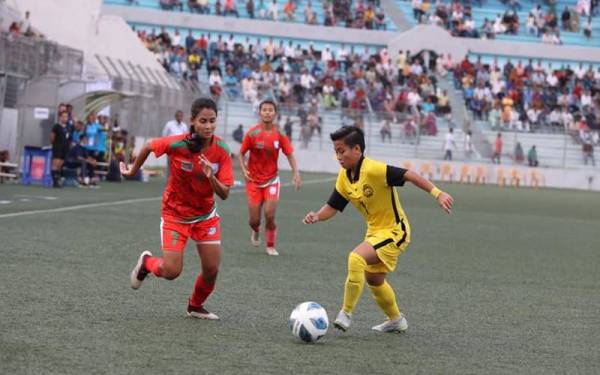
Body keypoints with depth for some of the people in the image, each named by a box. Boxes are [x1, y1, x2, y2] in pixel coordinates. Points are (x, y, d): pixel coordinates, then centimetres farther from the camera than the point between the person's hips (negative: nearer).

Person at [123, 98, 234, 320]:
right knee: (171, 272, -11)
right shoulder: (177, 144, -24)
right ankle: (147, 262, 25)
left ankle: (195, 307, 30)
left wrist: (211, 177, -36)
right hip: (175, 214, -3)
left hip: (205, 215, 3)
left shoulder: (221, 151, -16)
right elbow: (148, 147, -4)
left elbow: (224, 194, -17)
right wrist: (133, 171, 9)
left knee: (212, 270, -1)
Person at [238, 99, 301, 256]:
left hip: (271, 179, 0)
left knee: (270, 214, -12)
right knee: (254, 219, 1)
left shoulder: (280, 133, -6)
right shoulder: (252, 133, -9)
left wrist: (296, 174, -14)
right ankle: (256, 232, 39)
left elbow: (290, 155, -2)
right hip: (253, 180, 0)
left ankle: (271, 246, 10)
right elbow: (241, 153, -1)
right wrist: (244, 170, -16)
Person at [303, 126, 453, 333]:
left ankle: (346, 314, -17)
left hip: (394, 231, -9)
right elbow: (332, 207, 4)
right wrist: (317, 216, -17)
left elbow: (409, 175, -28)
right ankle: (396, 320, 44)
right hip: (374, 231, 9)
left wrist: (437, 194, -34)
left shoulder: (373, 169, -26)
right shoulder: (344, 177, -2)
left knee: (356, 258, -28)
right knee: (374, 279, 23)